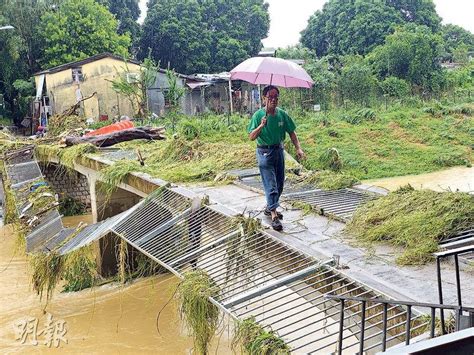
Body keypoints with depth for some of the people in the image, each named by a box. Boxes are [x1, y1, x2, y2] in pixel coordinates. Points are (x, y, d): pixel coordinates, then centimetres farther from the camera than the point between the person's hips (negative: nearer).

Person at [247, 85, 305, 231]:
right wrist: (261, 126, -29)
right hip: (264, 152, -5)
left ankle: (269, 208, 34)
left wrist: (298, 148, -8)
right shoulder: (258, 115, -11)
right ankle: (274, 216, -8)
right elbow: (251, 137, -14)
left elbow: (291, 133, 5)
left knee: (279, 183, 14)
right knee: (271, 185, -9)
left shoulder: (282, 114, -1)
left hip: (279, 150, 5)